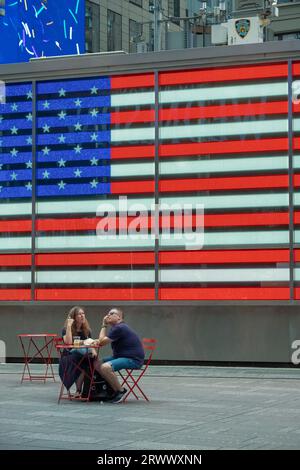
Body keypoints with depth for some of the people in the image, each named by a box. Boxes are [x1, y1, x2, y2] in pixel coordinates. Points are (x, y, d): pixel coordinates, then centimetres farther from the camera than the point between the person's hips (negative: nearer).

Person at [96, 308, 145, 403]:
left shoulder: (119, 328, -16)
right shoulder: (117, 327, 19)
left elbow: (101, 342, -14)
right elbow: (101, 341, 18)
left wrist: (104, 326, -4)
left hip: (133, 359, -11)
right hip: (122, 357, 11)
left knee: (105, 367, -30)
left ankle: (120, 391, -14)